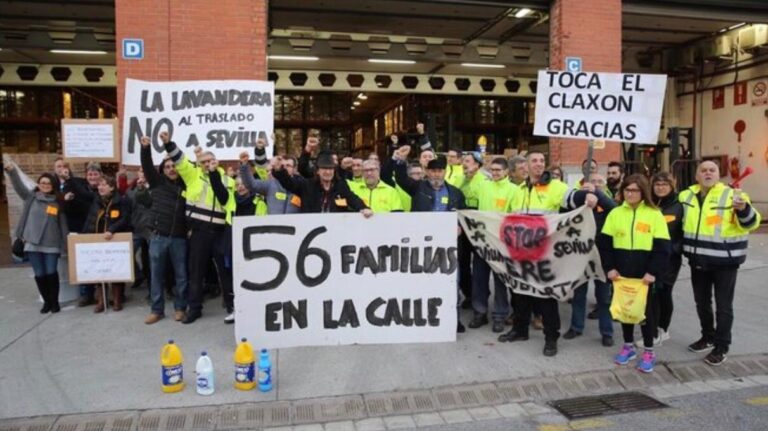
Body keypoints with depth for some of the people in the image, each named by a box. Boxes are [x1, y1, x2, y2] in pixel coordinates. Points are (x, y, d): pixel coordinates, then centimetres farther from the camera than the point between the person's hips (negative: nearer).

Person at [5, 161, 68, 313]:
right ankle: (46, 301, 20)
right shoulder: (31, 197, 7)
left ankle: (55, 302, 13)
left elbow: (62, 224, 5)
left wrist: (65, 243, 2)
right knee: (39, 274, 5)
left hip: (51, 244, -1)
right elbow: (19, 186, -6)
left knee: (51, 273, -2)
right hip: (32, 243, 1)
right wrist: (11, 171, -23)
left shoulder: (57, 202, 4)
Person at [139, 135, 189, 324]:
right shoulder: (158, 182, 5)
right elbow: (147, 166, -4)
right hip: (158, 236, 0)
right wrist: (145, 148, -19)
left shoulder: (185, 185, 8)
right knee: (156, 274, 7)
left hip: (179, 237, 0)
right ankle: (156, 310, 18)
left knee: (181, 274, 6)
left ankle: (180, 308, 20)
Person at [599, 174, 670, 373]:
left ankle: (649, 351, 18)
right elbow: (604, 243, 2)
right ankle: (628, 346, 26)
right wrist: (609, 267, -7)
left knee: (645, 310, 6)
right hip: (621, 273, 3)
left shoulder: (654, 214, -4)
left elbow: (662, 247, -7)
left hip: (644, 274, -2)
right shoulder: (615, 213, 3)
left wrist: (653, 271, -15)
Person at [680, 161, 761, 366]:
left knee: (723, 306, 4)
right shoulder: (686, 196, 4)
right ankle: (708, 337, 35)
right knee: (702, 303, 17)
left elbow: (750, 223, -15)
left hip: (724, 262, -5)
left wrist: (743, 209, -35)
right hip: (698, 261, 5)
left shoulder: (731, 195, -10)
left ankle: (722, 347, 16)